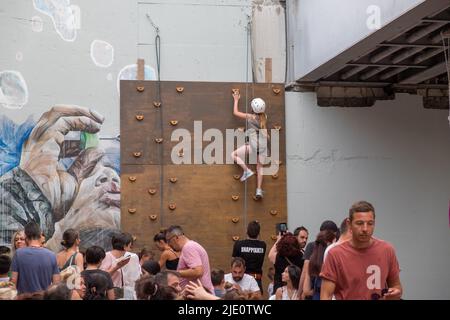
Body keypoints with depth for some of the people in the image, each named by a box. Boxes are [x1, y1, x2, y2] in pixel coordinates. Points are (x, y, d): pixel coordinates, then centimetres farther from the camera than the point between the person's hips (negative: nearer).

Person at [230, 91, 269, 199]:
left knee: (234, 154, 6)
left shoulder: (251, 117, -5)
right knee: (259, 168, 15)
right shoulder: (265, 117, 8)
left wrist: (236, 100, 17)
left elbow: (235, 112, 7)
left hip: (254, 145, -6)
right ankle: (259, 190, 9)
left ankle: (247, 170, -8)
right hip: (264, 145, 6)